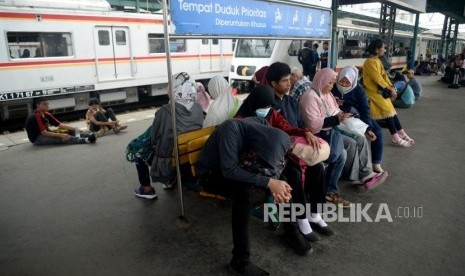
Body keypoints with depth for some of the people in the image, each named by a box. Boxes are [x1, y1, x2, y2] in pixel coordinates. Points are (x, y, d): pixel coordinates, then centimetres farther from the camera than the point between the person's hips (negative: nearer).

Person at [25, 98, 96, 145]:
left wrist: (74, 129, -11)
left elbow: (60, 124, 0)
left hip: (46, 134, 9)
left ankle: (87, 135, -26)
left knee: (70, 132, -6)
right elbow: (44, 133, -28)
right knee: (60, 138, -31)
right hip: (37, 138, -9)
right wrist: (61, 135, -32)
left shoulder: (47, 114, 4)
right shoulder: (36, 116, -21)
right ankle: (84, 140, -46)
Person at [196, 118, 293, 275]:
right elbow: (229, 170, -39)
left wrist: (276, 187, -29)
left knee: (283, 172, -6)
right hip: (211, 171, -6)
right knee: (242, 191, -35)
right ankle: (240, 261, -23)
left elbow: (271, 166, -8)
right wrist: (269, 182, -40)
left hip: (238, 165, 7)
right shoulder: (231, 128, -35)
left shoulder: (261, 131, -16)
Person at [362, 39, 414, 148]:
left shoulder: (377, 60, 12)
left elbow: (384, 75, 12)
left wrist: (391, 87, 0)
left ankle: (401, 134, 9)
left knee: (391, 109, 5)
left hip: (380, 90, 9)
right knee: (387, 109, -14)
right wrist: (390, 89, -12)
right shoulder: (370, 62, -18)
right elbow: (378, 79, -20)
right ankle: (395, 137, -9)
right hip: (373, 91, -9)